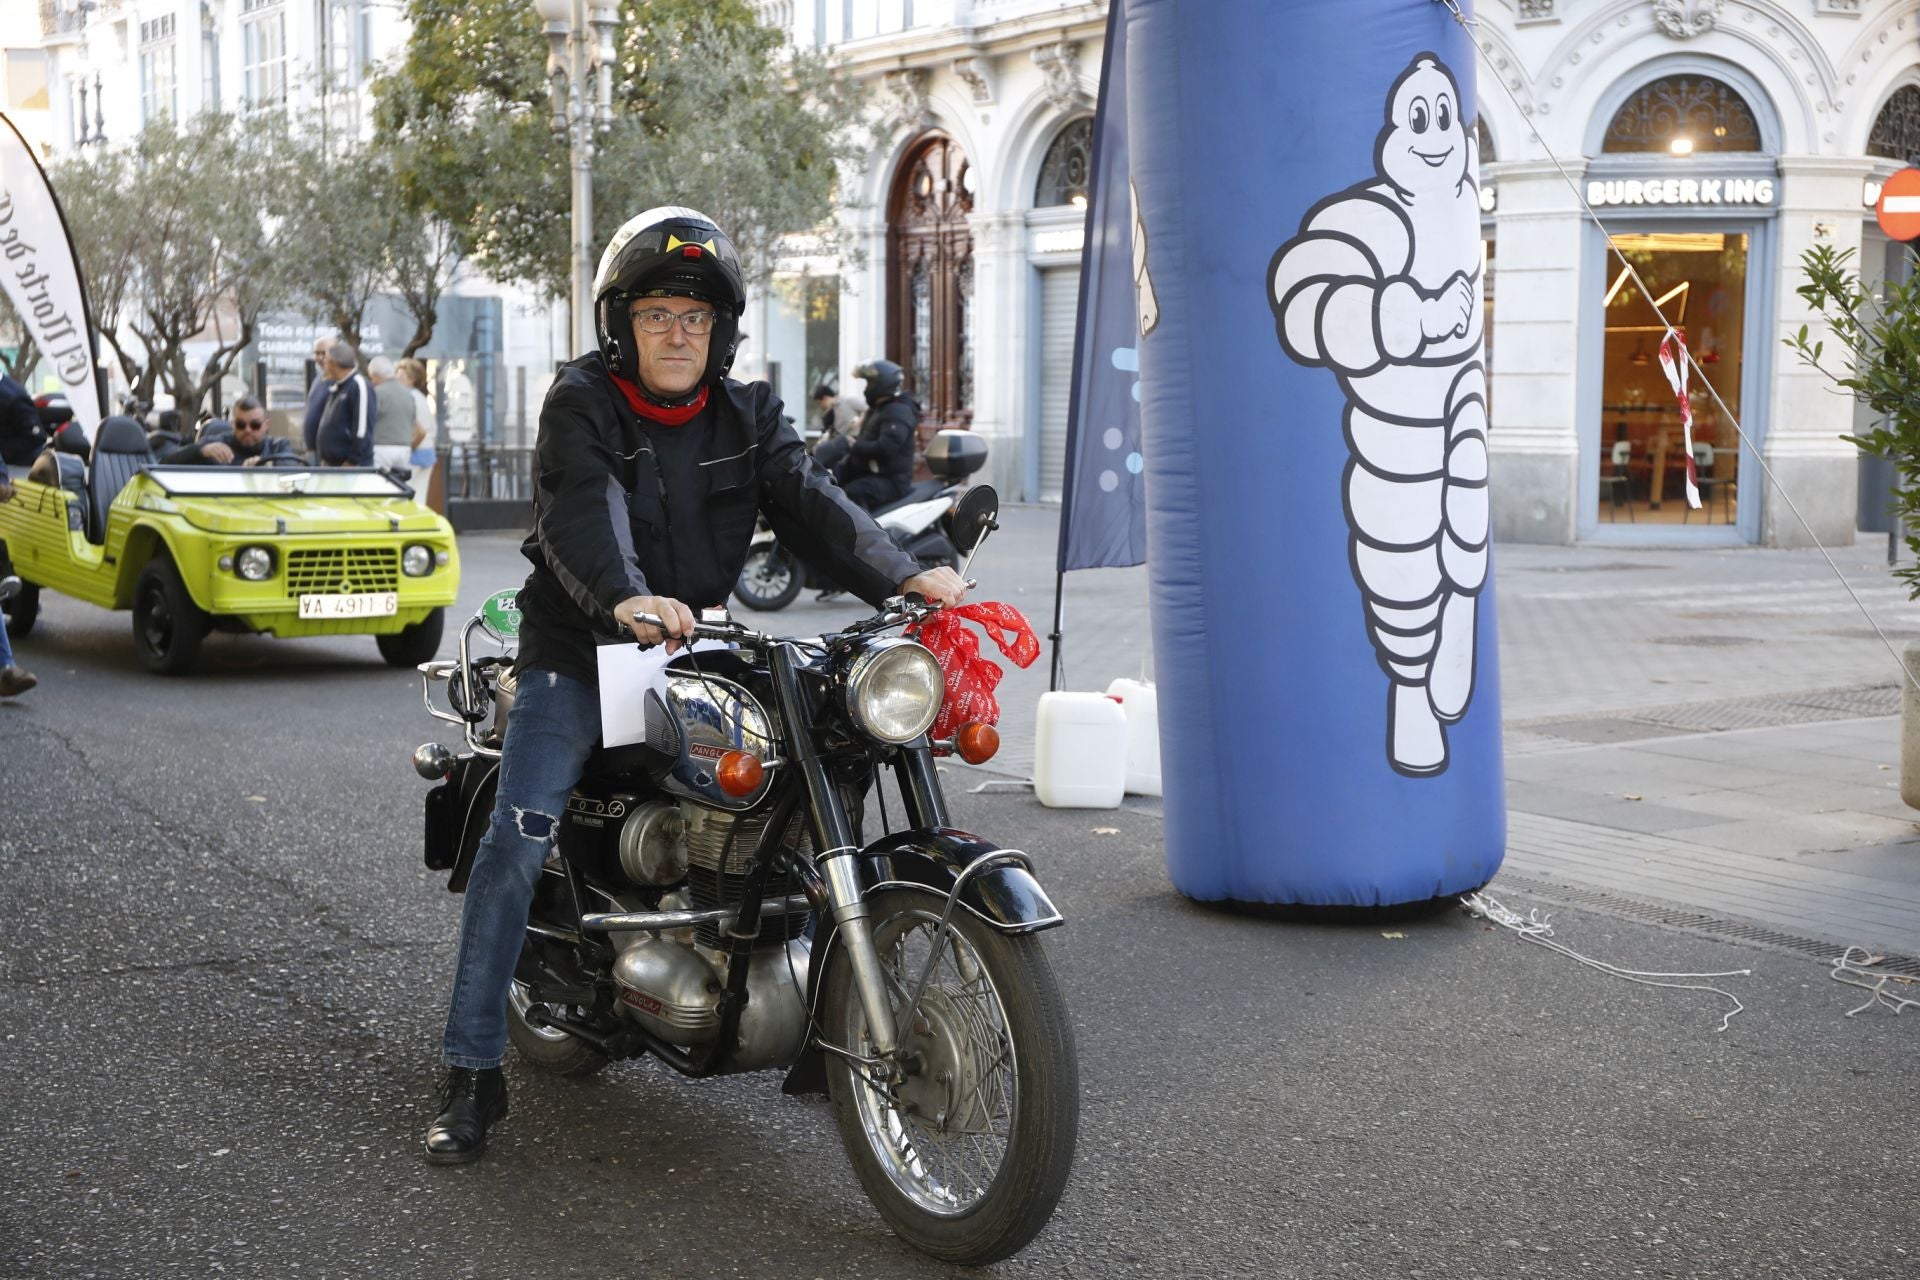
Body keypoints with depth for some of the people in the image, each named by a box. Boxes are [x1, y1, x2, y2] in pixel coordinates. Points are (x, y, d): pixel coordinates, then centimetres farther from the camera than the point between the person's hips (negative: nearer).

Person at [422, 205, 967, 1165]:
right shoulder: (581, 404, -6)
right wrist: (628, 597, -46)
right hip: (579, 653, -4)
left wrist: (900, 576, -25)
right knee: (519, 837, -16)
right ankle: (471, 1074, -10)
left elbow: (809, 502, -7)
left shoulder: (745, 416, 8)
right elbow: (582, 513, -25)